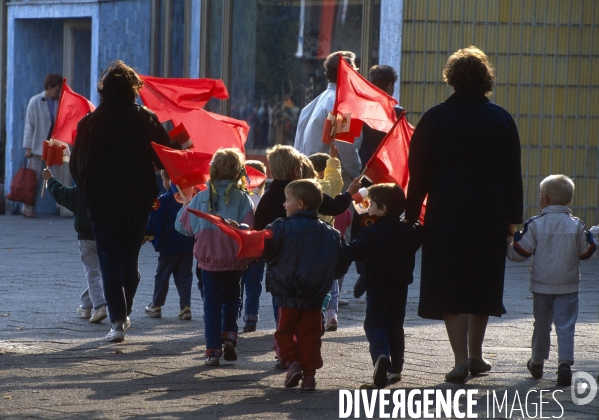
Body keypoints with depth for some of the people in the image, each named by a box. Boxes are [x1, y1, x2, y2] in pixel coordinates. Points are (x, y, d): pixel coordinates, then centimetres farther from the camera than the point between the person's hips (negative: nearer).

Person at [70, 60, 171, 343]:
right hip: (138, 200, 2)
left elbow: (76, 165, -2)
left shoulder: (90, 122, -6)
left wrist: (88, 192, 14)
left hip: (102, 202, -2)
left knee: (109, 259, 3)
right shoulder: (146, 119, -5)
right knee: (130, 258, 17)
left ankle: (118, 319, -7)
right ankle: (125, 313, 20)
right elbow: (166, 160, -2)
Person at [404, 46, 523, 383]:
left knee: (449, 288, 0)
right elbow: (512, 173, 4)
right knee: (481, 284, 16)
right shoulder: (501, 119, 3)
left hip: (447, 215, -3)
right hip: (490, 215, 3)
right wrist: (513, 217, 9)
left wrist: (412, 214, 1)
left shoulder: (436, 118, -4)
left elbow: (420, 172, -4)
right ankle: (475, 355, 22)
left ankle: (461, 358, -10)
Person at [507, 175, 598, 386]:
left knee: (541, 324, 15)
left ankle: (537, 362, 29)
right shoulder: (576, 226, -3)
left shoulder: (535, 225, -8)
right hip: (568, 287, 0)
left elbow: (519, 253, -6)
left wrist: (510, 240, 13)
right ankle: (565, 362, -18)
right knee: (566, 325, -2)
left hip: (542, 286, 0)